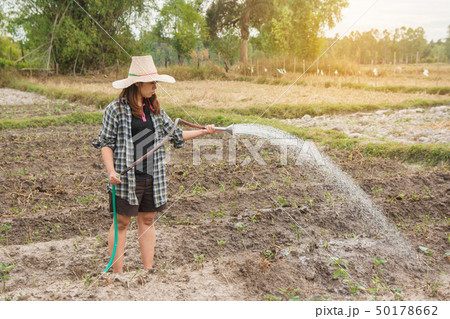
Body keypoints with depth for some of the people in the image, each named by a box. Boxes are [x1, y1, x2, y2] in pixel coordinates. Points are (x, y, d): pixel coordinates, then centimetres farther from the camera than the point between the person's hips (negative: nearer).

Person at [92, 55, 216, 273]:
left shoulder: (155, 110, 10)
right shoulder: (116, 109, -6)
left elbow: (175, 136, 17)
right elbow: (106, 143, -5)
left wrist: (203, 132, 13)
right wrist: (111, 171, -17)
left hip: (153, 177, 5)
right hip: (126, 178, -5)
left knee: (147, 220, 12)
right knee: (122, 222, 3)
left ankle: (148, 271, 23)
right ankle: (117, 274, 15)